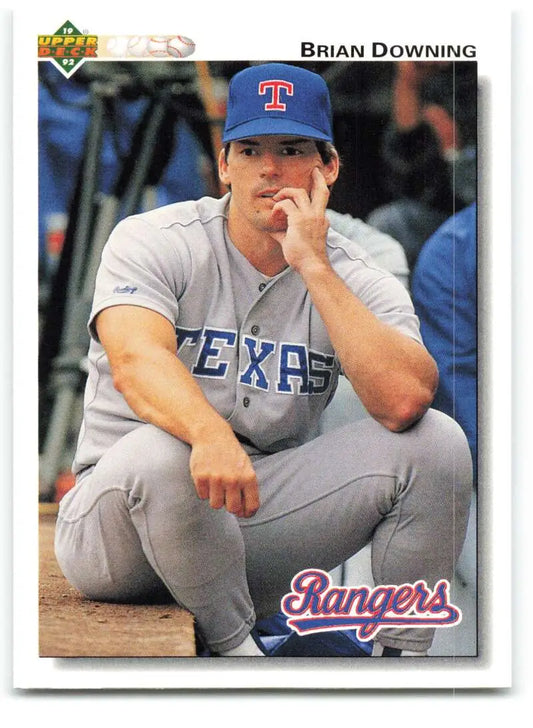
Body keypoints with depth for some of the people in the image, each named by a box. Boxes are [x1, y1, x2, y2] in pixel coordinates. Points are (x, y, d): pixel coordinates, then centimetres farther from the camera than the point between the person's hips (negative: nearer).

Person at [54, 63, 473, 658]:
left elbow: (403, 402, -21)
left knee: (435, 442, -14)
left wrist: (313, 267, -21)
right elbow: (135, 359, -28)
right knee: (161, 452, -38)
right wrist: (211, 436, -49)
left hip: (262, 521, 3)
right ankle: (236, 652, -15)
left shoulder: (357, 282, 0)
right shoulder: (151, 241, -7)